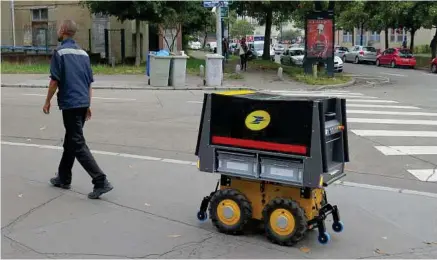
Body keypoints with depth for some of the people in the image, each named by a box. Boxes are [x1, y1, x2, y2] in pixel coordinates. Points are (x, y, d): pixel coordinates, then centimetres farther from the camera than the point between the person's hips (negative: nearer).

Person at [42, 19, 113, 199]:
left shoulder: (60, 52, -9)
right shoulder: (83, 53, 12)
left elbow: (55, 80, -12)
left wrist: (47, 101, 1)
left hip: (70, 104, -8)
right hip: (83, 103, 8)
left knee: (78, 145, -6)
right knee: (70, 141, 19)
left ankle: (101, 181, -13)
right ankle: (64, 178, 30)